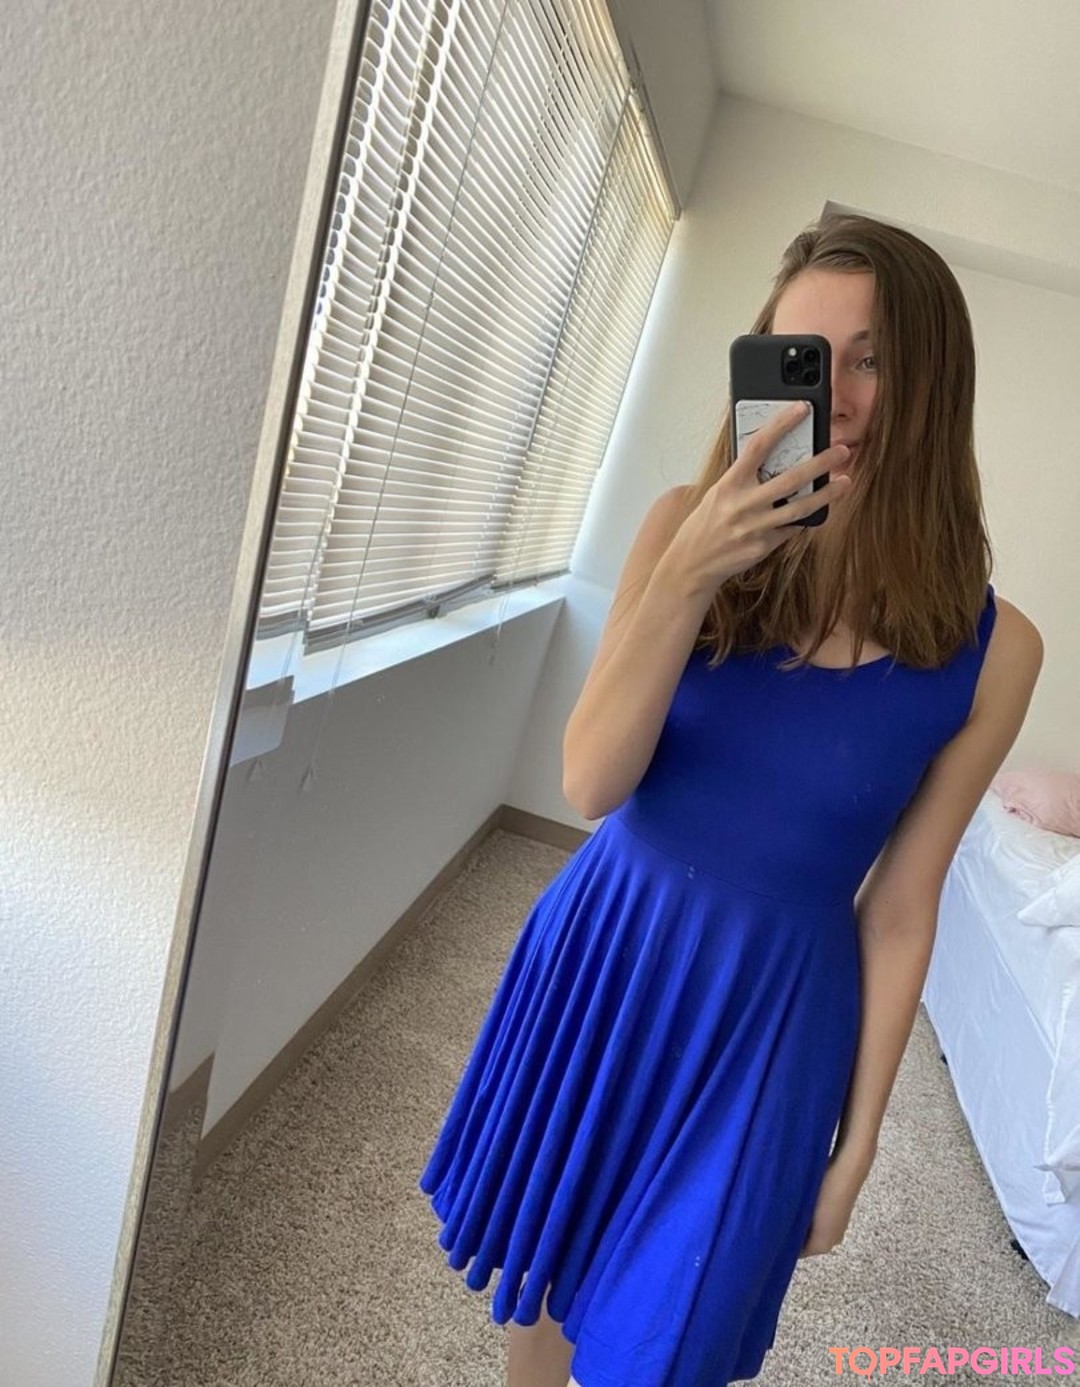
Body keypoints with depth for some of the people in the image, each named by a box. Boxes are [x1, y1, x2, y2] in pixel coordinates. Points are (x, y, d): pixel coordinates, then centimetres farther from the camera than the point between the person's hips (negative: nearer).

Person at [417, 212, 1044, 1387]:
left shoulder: (989, 649, -13)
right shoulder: (688, 530, -12)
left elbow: (898, 911, -6)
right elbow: (589, 787, -17)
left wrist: (857, 1139, 2)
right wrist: (684, 581, -30)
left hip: (767, 1009, -1)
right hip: (600, 952, 2)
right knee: (546, 1261, 26)